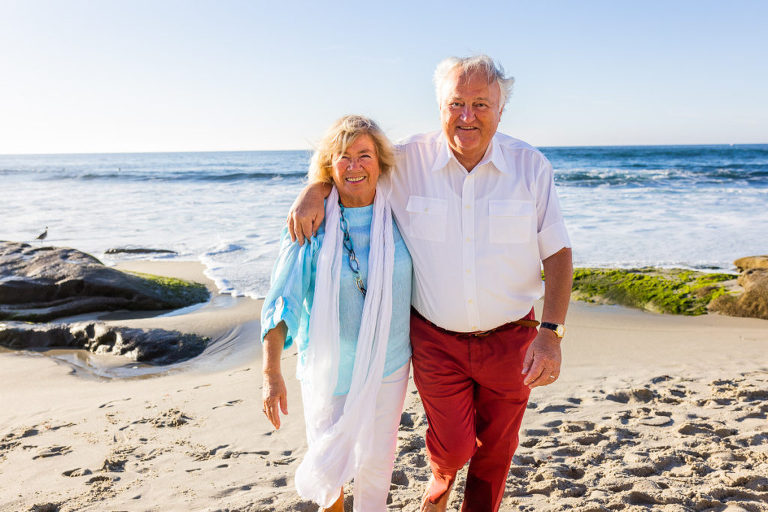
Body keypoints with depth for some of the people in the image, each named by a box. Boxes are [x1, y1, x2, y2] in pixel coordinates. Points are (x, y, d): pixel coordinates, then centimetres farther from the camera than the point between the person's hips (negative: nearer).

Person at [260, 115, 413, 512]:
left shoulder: (398, 218, -5)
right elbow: (281, 301, -13)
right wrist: (271, 373, -18)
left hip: (387, 366, 1)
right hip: (327, 367, -1)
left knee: (376, 459, 12)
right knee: (327, 463, 14)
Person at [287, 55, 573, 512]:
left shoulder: (531, 167, -7)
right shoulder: (408, 162, -8)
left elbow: (557, 253, -5)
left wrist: (551, 332, -14)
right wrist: (315, 189, -12)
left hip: (510, 338, 1)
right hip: (436, 338, -1)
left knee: (494, 454, 15)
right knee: (453, 448, 1)